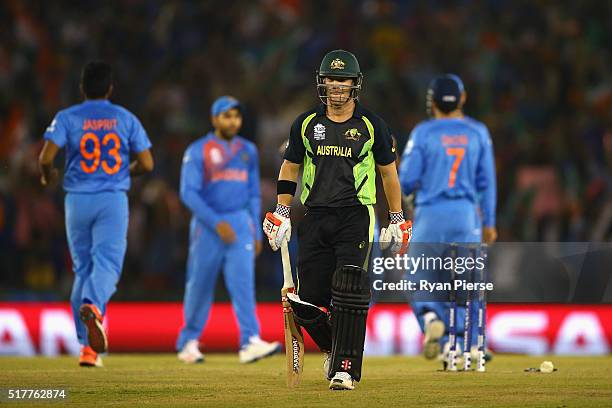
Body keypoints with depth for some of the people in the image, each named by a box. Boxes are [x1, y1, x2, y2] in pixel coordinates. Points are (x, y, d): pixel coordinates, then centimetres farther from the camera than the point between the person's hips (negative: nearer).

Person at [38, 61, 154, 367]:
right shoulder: (126, 119, 4)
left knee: (83, 268, 11)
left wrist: (47, 175, 10)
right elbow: (146, 164, 1)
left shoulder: (67, 118, 0)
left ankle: (88, 346, 10)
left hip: (77, 201, 1)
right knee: (107, 264, -6)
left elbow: (46, 157, -12)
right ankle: (93, 307, -41)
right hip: (114, 201, -1)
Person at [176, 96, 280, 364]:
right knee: (199, 285, 5)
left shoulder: (248, 151, 12)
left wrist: (256, 233, 12)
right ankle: (189, 341, 22)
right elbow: (189, 193, -11)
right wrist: (217, 223, -18)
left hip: (241, 223, 3)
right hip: (207, 223, -3)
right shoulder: (198, 151, -4)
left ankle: (250, 342, -24)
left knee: (243, 280, -13)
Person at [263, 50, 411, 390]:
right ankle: (335, 346, 28)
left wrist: (398, 221, 10)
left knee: (350, 292, -17)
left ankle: (346, 368, -13)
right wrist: (282, 214, 10)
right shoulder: (307, 123, 9)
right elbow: (290, 169, 17)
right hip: (314, 218, 3)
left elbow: (389, 172, 10)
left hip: (356, 217, -3)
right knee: (307, 300, 0)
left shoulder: (371, 125, 3)